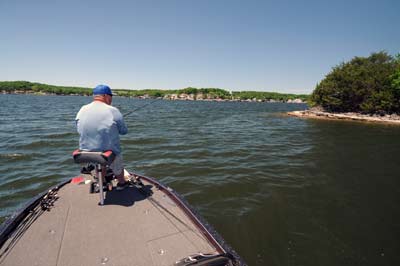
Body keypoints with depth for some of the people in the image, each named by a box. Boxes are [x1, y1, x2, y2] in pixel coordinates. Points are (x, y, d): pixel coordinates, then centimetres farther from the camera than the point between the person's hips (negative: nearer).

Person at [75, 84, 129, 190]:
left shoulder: (82, 110, -4)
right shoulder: (113, 111, -16)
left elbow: (79, 130, 9)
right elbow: (124, 131, -6)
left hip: (85, 154, 4)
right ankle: (121, 183, 50)